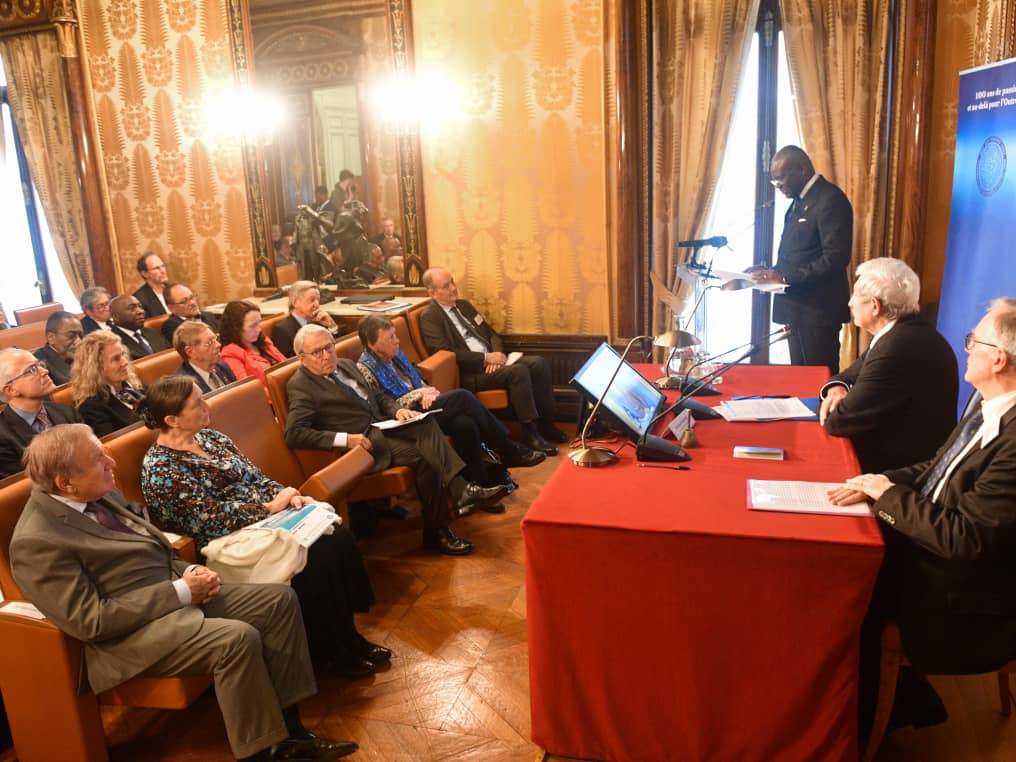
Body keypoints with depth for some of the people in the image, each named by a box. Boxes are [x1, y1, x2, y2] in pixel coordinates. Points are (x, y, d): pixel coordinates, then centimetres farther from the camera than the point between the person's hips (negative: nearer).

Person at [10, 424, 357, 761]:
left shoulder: (100, 494, 7)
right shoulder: (37, 542, -18)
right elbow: (93, 620, -21)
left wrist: (188, 571, -1)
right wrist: (181, 592, -19)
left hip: (176, 590, 9)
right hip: (132, 632, -9)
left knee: (280, 600, -4)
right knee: (238, 638, -30)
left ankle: (287, 728, 0)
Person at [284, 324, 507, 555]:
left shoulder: (347, 365, 18)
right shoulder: (300, 386, -4)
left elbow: (378, 397, 24)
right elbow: (293, 434, -16)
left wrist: (397, 410, 1)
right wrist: (344, 439, -23)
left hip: (383, 425, 7)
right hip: (363, 442, -7)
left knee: (425, 423, -24)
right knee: (423, 456, -26)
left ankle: (461, 491, -31)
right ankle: (437, 531, -18)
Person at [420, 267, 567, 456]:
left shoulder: (463, 305, 19)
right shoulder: (429, 317, -6)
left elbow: (491, 333, 21)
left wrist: (497, 353, -3)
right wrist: (486, 358, -18)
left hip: (491, 360, 8)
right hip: (469, 372, -8)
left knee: (539, 364, -8)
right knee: (518, 371, -28)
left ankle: (546, 424, 0)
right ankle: (529, 432, -19)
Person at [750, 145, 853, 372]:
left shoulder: (830, 199, -13)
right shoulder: (800, 201, 17)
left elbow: (836, 257, -20)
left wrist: (785, 277, -23)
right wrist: (774, 273, 5)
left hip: (818, 310, -9)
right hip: (798, 308, 9)